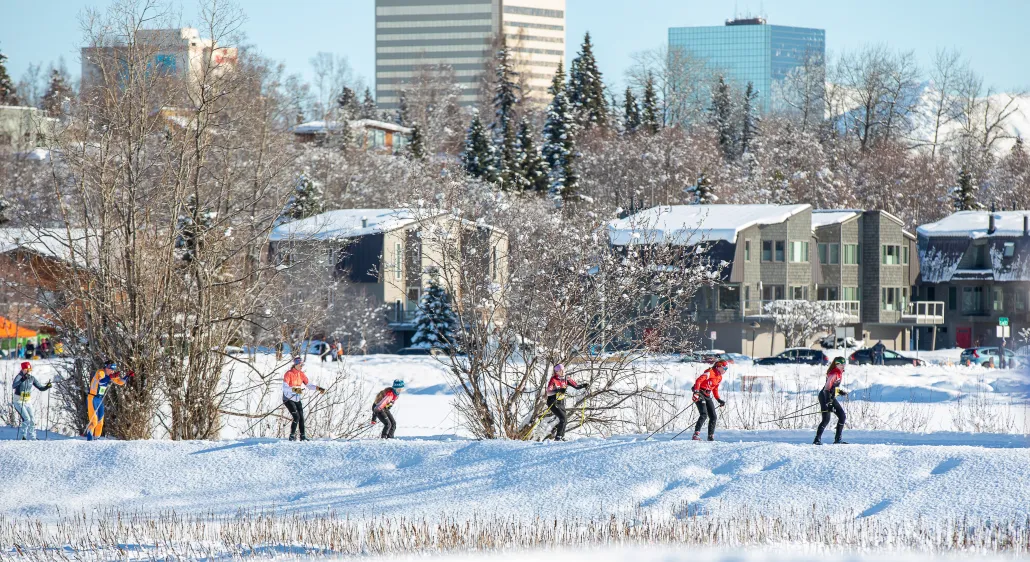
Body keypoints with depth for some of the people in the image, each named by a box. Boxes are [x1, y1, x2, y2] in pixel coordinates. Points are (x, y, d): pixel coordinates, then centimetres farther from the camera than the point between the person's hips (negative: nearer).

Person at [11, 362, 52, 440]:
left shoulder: (32, 378, 2)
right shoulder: (19, 377, -15)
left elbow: (40, 387, 5)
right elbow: (14, 386, -34)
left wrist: (47, 387, -15)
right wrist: (22, 379, -49)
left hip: (27, 402, 6)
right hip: (18, 401, -6)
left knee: (32, 420, 1)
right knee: (26, 419, -18)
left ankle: (32, 438, 11)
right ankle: (21, 437, -10)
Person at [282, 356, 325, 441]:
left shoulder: (301, 374, 3)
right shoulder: (289, 374, -17)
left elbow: (308, 385, 11)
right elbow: (285, 387, -27)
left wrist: (319, 388, -2)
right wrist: (295, 390, -42)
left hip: (297, 399, 6)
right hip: (288, 399, -6)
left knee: (301, 417, 3)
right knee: (296, 417, -17)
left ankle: (303, 436, 13)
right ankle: (292, 436, -6)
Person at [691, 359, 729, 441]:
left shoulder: (719, 377, 13)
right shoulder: (710, 372, -14)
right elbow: (698, 381, -23)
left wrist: (719, 400, 18)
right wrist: (696, 391, -34)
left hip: (708, 396, 9)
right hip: (700, 394, -9)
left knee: (713, 417, 4)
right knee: (704, 415, -22)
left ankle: (711, 437, 13)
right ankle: (696, 435, -24)